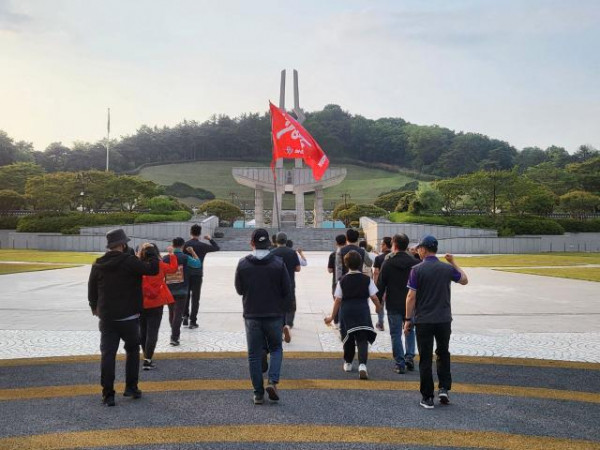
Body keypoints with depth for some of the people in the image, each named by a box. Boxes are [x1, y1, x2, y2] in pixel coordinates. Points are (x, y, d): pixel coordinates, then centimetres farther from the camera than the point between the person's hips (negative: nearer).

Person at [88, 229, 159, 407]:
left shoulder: (98, 265, 3)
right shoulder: (129, 261, -14)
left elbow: (91, 289, 13)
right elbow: (152, 269, -15)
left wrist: (95, 307, 30)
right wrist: (151, 253, 4)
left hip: (106, 317, 4)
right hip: (128, 317, -3)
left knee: (108, 354, 4)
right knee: (132, 351, 15)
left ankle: (108, 394, 3)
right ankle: (131, 388, 17)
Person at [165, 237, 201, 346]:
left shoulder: (165, 258, -2)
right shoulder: (185, 258, -8)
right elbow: (198, 264, 5)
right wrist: (193, 252, 13)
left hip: (169, 291, 3)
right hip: (181, 291, -3)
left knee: (171, 313, 19)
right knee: (178, 314, -2)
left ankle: (175, 334, 34)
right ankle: (174, 338, -7)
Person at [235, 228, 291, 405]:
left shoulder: (243, 264, -5)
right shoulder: (278, 263, -8)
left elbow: (239, 289, 4)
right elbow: (287, 290, -4)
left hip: (251, 316, 1)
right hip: (274, 315, 0)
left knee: (254, 354, 9)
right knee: (276, 349, 17)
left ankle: (258, 393, 12)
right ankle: (273, 381, -2)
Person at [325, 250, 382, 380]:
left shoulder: (342, 281, -2)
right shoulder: (367, 279, -3)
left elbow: (338, 300, -2)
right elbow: (374, 297, -1)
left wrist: (332, 316, 7)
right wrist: (378, 306, 21)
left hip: (346, 312, 1)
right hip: (363, 311, -1)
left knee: (348, 338, 18)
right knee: (362, 339, -1)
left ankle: (348, 363, 32)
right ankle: (362, 364, -20)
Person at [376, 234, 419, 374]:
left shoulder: (388, 263, -6)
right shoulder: (415, 263, -1)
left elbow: (380, 285, -4)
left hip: (393, 305, -2)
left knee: (396, 334, 5)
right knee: (410, 331, 20)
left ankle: (400, 364, 5)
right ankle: (409, 357, 10)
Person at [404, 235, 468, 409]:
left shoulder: (417, 270, -10)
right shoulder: (447, 268, -1)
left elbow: (411, 296, -11)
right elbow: (464, 280, 18)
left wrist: (408, 319, -3)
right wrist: (453, 262, 21)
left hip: (423, 321, -2)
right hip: (444, 320, 3)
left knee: (425, 359, 5)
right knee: (443, 354, 20)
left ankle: (427, 397, 9)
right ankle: (444, 388, 10)